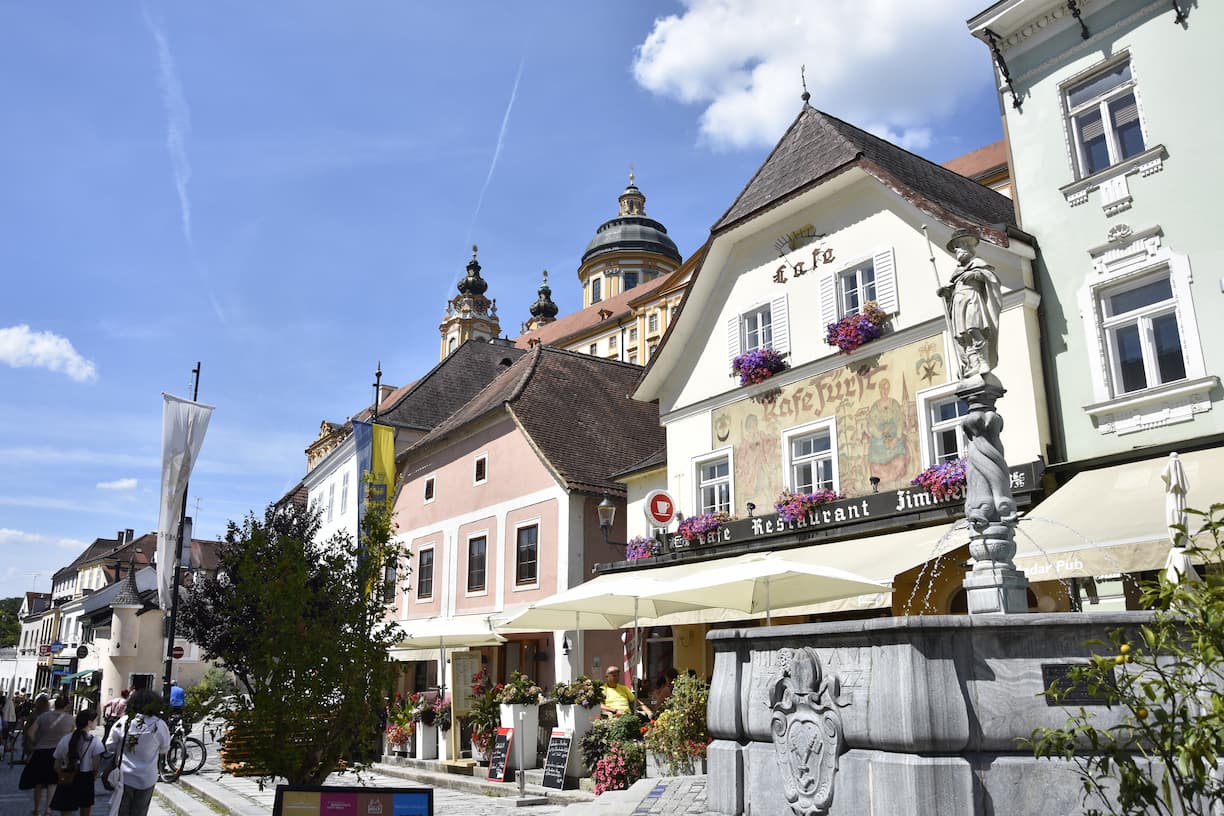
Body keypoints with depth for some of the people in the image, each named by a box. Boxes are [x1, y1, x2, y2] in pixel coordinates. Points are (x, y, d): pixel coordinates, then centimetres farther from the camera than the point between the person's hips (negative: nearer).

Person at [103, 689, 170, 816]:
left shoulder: (123, 721, -11)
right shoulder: (159, 725, -16)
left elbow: (110, 746, -1)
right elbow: (164, 749, -2)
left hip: (124, 778, 1)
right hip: (146, 780, -1)